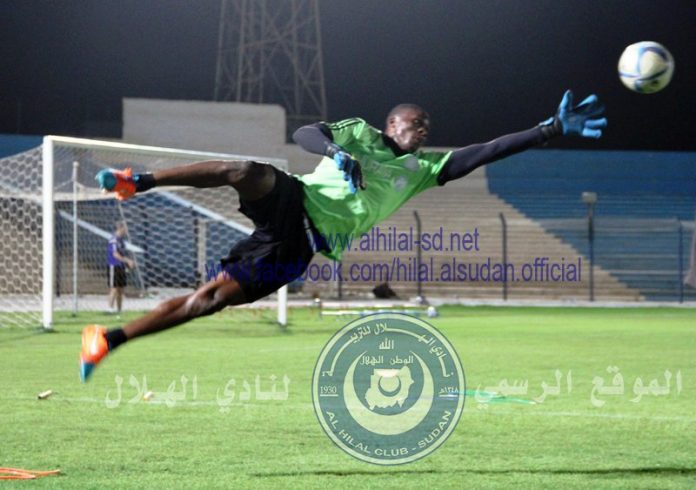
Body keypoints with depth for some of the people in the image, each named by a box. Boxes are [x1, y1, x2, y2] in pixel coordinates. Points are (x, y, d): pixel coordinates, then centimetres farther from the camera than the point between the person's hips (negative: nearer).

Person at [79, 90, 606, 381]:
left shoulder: (422, 169, 21)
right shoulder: (360, 133, 12)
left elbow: (483, 153, 14)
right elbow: (304, 132, -1)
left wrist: (552, 128, 7)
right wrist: (336, 151, -21)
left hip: (303, 247, 2)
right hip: (290, 200, -2)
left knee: (212, 298, -8)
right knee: (246, 171, -36)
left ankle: (107, 341, -7)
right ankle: (139, 182, -37)